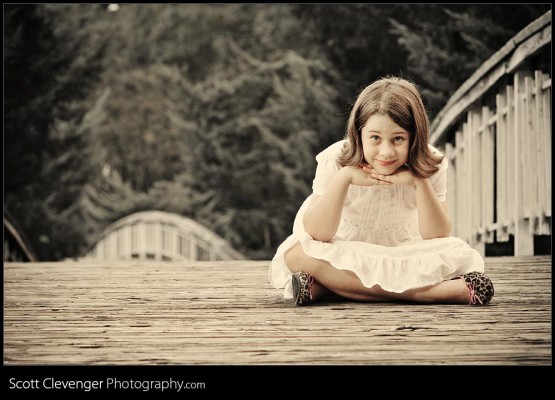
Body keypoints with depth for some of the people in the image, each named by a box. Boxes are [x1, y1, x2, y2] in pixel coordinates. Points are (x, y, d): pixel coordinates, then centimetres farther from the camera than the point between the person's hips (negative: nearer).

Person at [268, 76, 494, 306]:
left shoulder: (428, 166, -13)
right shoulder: (335, 161, -17)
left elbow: (438, 238, -18)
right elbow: (316, 235, -23)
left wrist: (419, 182, -31)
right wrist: (344, 178, -34)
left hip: (403, 256, 1)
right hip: (346, 256, -1)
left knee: (459, 254, -28)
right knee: (298, 254, -34)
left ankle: (326, 284, -33)